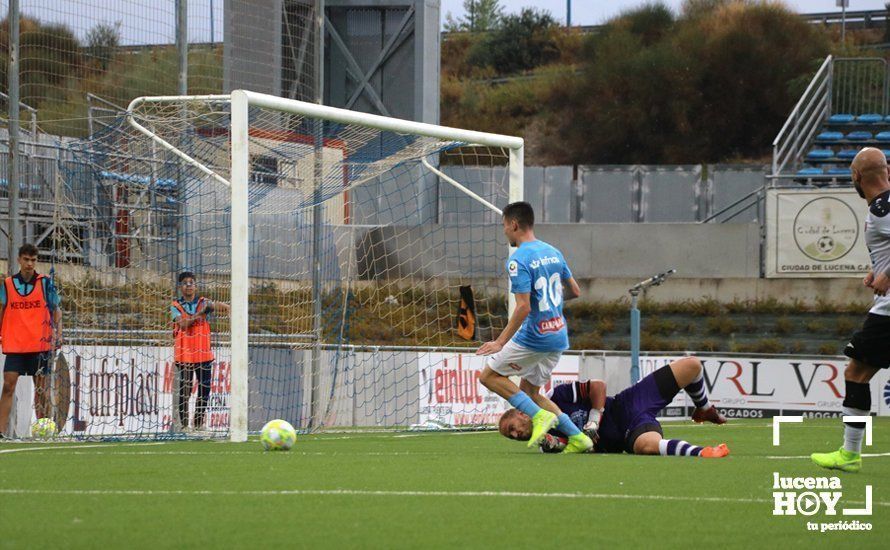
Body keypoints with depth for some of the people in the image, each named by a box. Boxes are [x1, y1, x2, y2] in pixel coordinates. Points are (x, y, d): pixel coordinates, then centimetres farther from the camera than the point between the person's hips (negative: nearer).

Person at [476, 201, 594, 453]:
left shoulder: (518, 260, -16)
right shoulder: (553, 253, 9)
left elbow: (523, 307, -22)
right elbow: (575, 292, 16)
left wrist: (500, 342, -20)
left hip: (534, 337, -8)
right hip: (558, 337, 8)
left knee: (489, 375, 6)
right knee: (529, 390, 18)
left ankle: (539, 415, -7)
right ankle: (577, 437, 6)